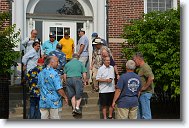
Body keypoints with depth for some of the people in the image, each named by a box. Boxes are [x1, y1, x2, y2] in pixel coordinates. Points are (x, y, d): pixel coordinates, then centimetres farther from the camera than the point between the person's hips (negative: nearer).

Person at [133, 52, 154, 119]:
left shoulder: (145, 67, -17)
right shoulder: (141, 67, 16)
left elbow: (151, 78, -32)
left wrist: (144, 88, -22)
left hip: (145, 93, -11)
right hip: (142, 93, 11)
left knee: (146, 113, -5)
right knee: (140, 112, 18)